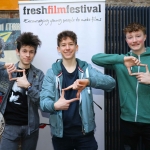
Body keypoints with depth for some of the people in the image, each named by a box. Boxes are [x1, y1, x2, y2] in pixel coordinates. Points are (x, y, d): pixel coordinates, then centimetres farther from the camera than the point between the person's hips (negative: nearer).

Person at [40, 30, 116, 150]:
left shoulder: (86, 69, 1)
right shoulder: (52, 72, 0)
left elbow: (111, 82, -15)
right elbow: (43, 102, -9)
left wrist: (88, 81, -33)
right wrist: (55, 105, -32)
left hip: (85, 131, 0)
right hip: (61, 133, 0)